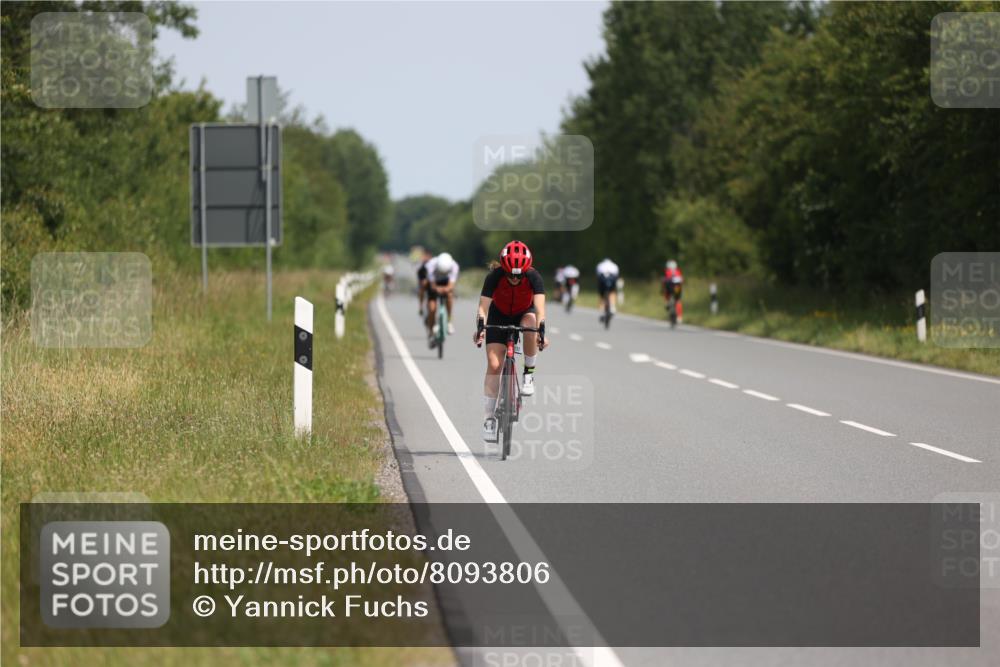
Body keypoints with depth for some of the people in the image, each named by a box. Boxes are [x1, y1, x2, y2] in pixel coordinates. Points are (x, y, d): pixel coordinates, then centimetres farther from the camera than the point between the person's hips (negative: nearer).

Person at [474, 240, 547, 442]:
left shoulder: (533, 276, -29)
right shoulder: (494, 276, -29)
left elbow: (539, 306, -39)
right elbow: (483, 306, -35)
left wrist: (541, 331, -53)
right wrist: (480, 328, -52)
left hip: (524, 313, 0)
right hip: (499, 316, 0)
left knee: (530, 326, -37)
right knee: (494, 364, -13)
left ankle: (529, 374, -15)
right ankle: (489, 418, -6)